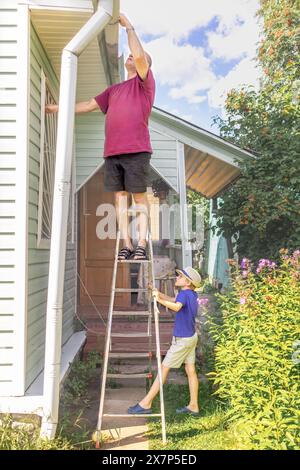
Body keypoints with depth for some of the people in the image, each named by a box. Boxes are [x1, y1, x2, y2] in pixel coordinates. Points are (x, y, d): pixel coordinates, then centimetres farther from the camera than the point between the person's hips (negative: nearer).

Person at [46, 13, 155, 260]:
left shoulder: (146, 81, 10)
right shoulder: (113, 89, 28)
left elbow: (139, 55, -8)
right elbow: (90, 105, 31)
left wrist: (128, 26, 4)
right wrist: (59, 108, 33)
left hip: (136, 150, -6)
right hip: (112, 151, 6)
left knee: (139, 196, -6)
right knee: (120, 196, -1)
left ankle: (141, 245, -5)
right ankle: (126, 245, 0)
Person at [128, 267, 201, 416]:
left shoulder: (184, 293, -20)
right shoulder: (193, 295, 6)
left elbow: (176, 307, -41)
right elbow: (174, 300, 18)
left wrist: (160, 300, -46)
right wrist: (159, 294, 9)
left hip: (182, 339, -9)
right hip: (191, 337, 9)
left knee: (164, 368, -2)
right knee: (191, 371, 13)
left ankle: (145, 404, 5)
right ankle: (193, 406, 21)